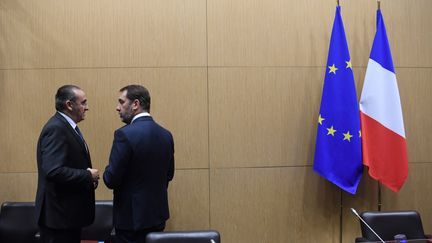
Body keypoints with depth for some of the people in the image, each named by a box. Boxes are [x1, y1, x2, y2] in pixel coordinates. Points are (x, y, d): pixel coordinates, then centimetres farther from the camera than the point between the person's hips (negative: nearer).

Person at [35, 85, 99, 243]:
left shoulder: (66, 126, 13)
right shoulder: (56, 129, -19)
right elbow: (53, 171, -29)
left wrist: (89, 178, 0)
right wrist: (88, 175, -18)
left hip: (69, 212, 10)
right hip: (59, 214, -10)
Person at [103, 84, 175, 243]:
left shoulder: (125, 134, -18)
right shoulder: (166, 134, 3)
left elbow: (111, 180, -17)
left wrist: (109, 173, 3)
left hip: (132, 217, -6)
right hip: (158, 214, 7)